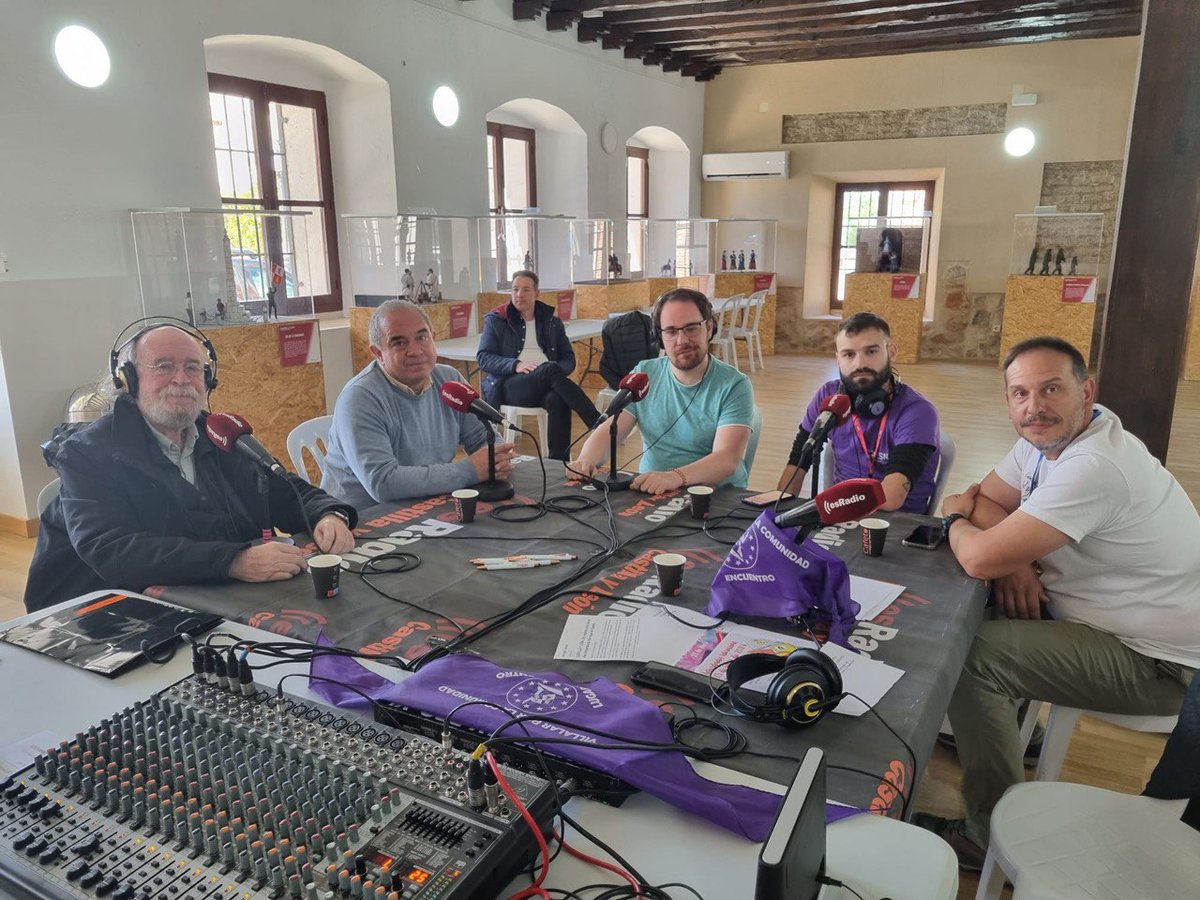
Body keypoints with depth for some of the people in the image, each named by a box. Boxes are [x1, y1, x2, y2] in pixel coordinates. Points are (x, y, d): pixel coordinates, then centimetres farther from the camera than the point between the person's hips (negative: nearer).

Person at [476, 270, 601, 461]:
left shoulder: (552, 322, 21)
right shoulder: (495, 320, 13)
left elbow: (569, 359, 16)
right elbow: (483, 357, 3)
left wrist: (559, 371, -10)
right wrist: (515, 365, -15)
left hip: (546, 384, 3)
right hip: (509, 384, -2)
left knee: (558, 400, -37)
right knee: (550, 370, -34)